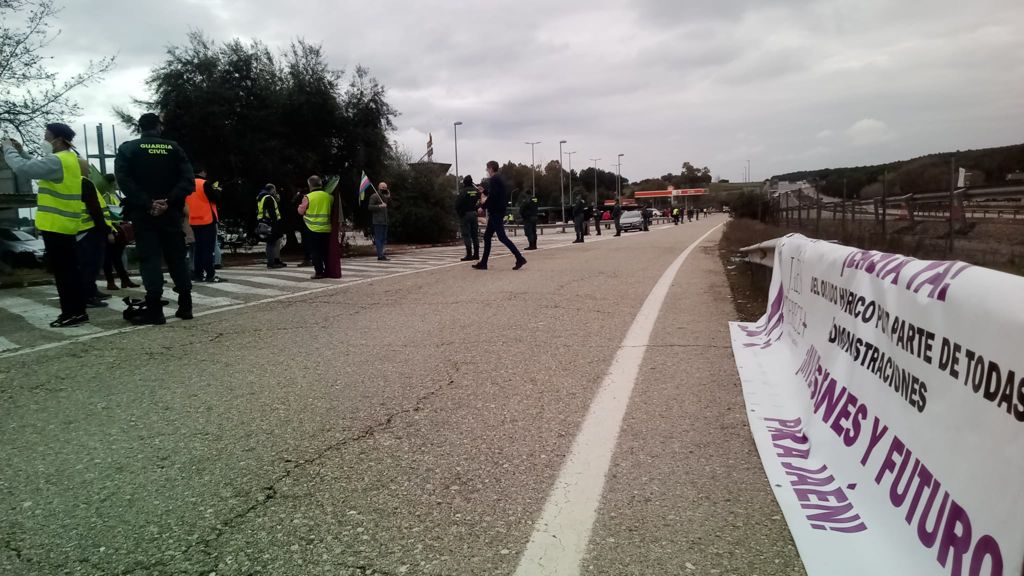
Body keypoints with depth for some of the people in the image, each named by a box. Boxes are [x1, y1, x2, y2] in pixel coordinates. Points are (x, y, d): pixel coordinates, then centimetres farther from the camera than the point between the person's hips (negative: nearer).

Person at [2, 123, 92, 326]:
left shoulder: (57, 161, -16)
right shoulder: (69, 159, 15)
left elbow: (23, 169, -20)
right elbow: (36, 168, 25)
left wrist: (9, 150, -5)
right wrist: (21, 151, 16)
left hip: (56, 225, -10)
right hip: (65, 224, 10)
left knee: (62, 271, -6)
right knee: (69, 269, 11)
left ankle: (72, 313, -3)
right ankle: (76, 311, 16)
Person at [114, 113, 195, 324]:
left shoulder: (127, 149, 4)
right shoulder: (174, 148, 7)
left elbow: (123, 180, -11)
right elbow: (188, 180, -5)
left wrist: (147, 204, -13)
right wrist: (168, 201, -12)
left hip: (143, 213, -2)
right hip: (171, 213, 2)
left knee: (149, 259, -2)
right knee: (177, 258, 9)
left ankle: (155, 310, -8)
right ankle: (185, 306, 10)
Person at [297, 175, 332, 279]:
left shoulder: (308, 197, -8)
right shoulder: (328, 196, 2)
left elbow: (301, 211, 2)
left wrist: (300, 206, 22)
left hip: (314, 229, -4)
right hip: (326, 229, 4)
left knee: (315, 252, 2)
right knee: (325, 251, 12)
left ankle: (319, 272, -2)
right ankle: (328, 271, 15)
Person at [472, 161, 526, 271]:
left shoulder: (493, 179, -13)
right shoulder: (499, 179, 17)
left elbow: (492, 196, -22)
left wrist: (483, 206, -12)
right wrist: (484, 191, 29)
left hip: (495, 213, -10)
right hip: (497, 212, 10)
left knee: (502, 237, -11)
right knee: (487, 236, 12)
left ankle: (520, 258, -13)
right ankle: (483, 263, 15)